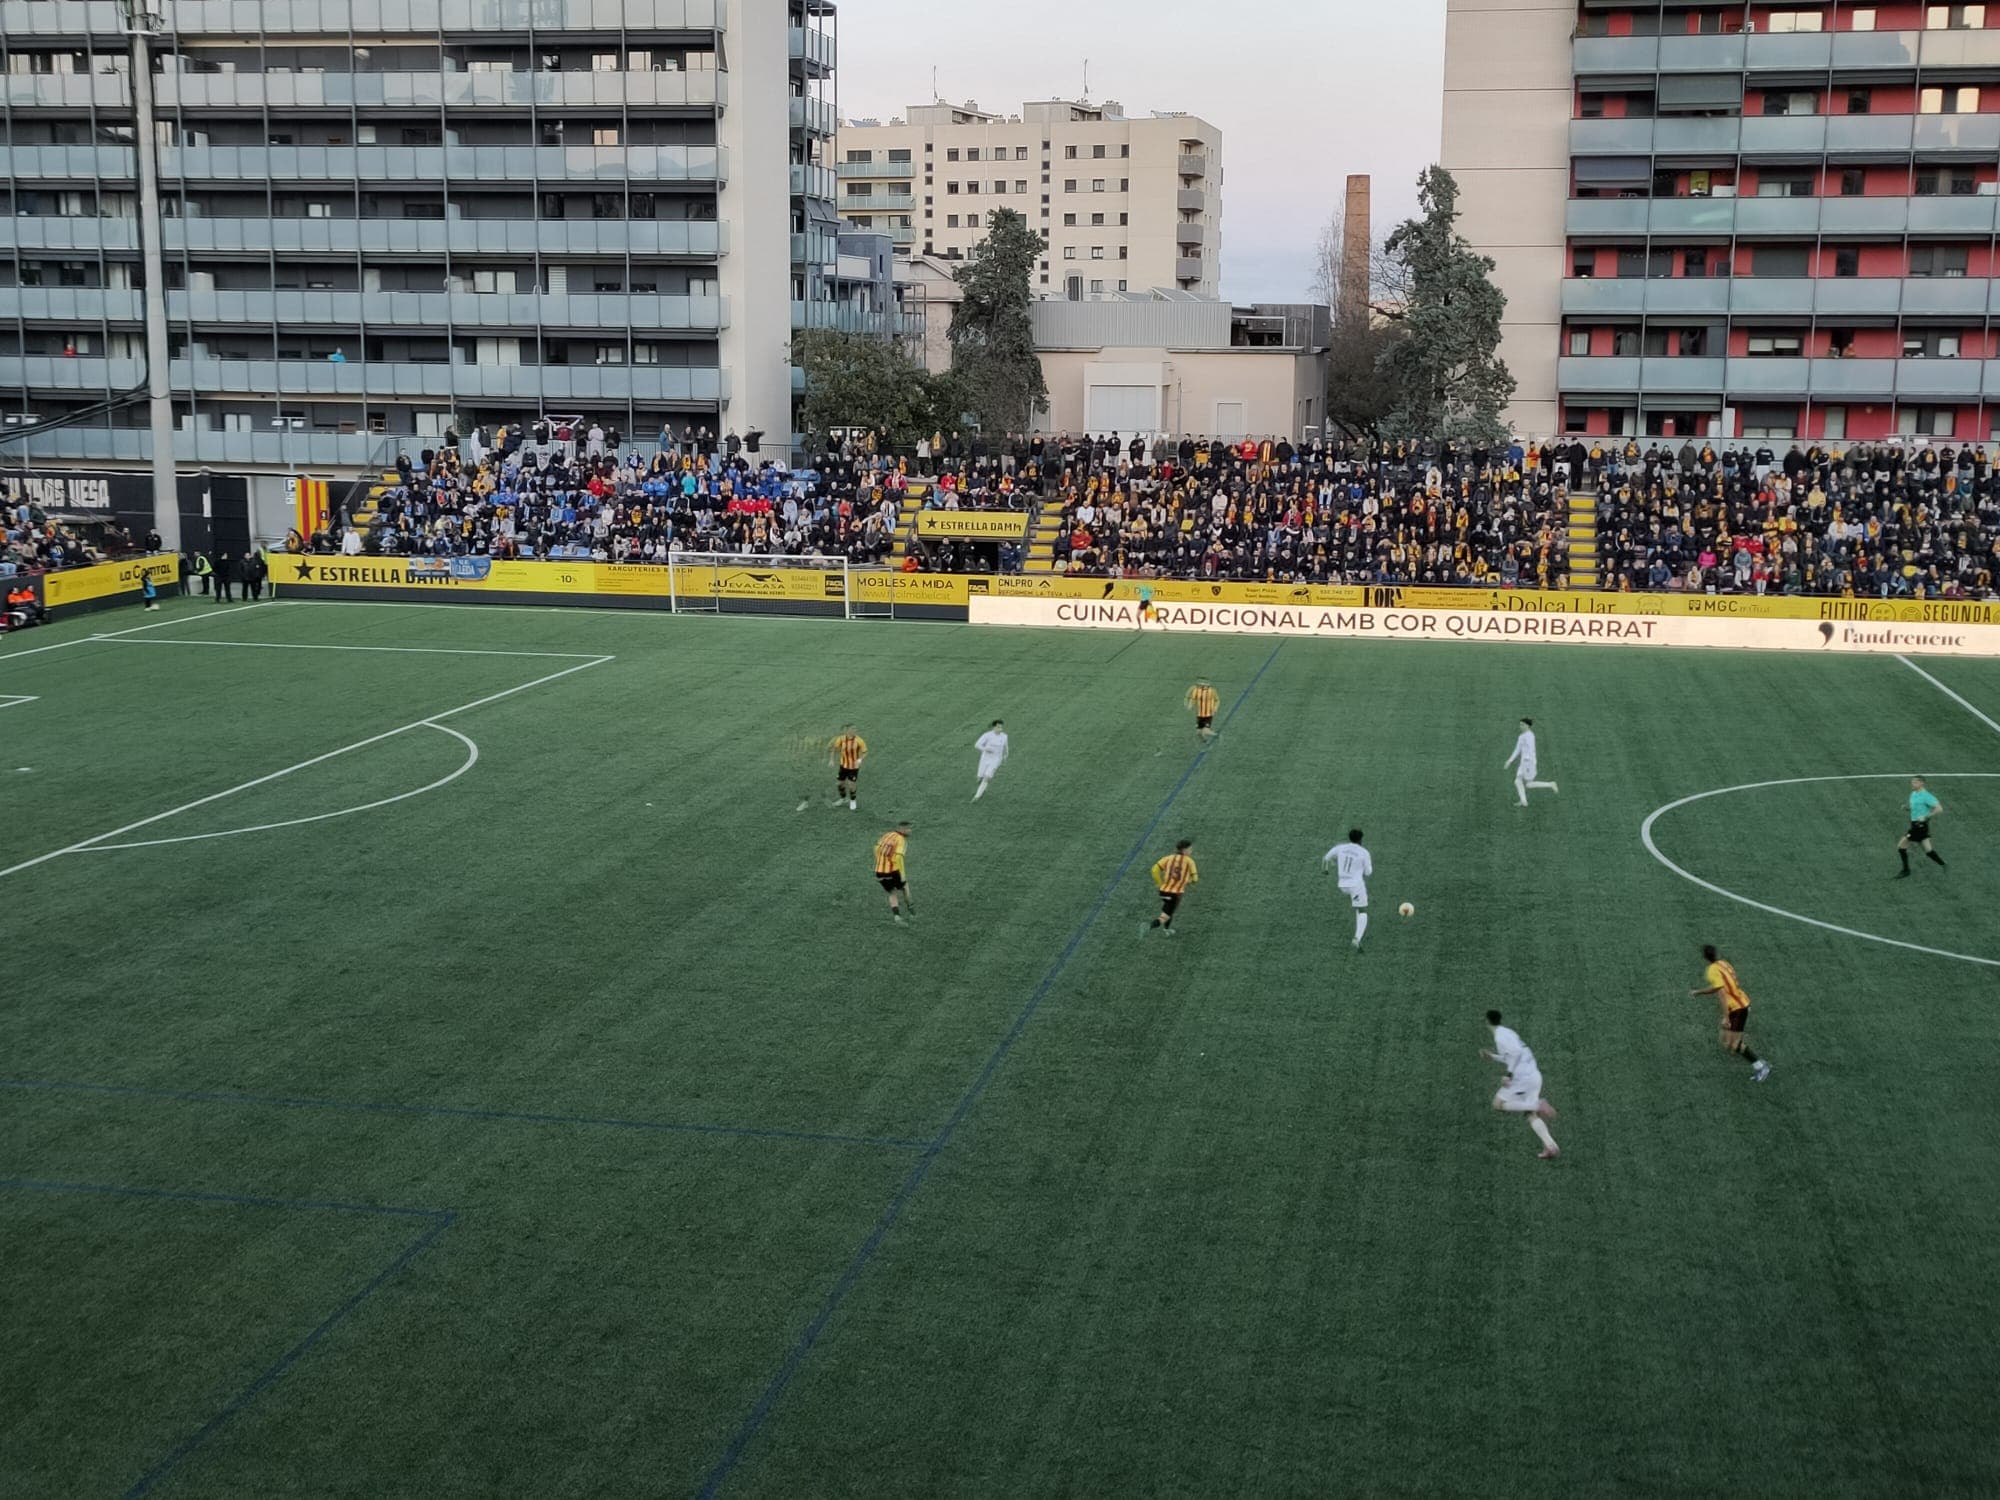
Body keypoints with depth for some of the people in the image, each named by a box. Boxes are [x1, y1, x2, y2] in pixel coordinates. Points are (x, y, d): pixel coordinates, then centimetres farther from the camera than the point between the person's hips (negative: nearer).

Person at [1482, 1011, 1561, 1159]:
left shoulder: (1500, 1035, -8)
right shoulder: (1507, 1032, 21)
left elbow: (1516, 1052, -22)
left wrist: (1509, 1075, -20)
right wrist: (1492, 1057, 28)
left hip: (1522, 1076, -9)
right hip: (1534, 1075, 9)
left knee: (1498, 1104, 0)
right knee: (1531, 1115, 9)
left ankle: (1538, 1105, -15)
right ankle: (1551, 1146, -6)